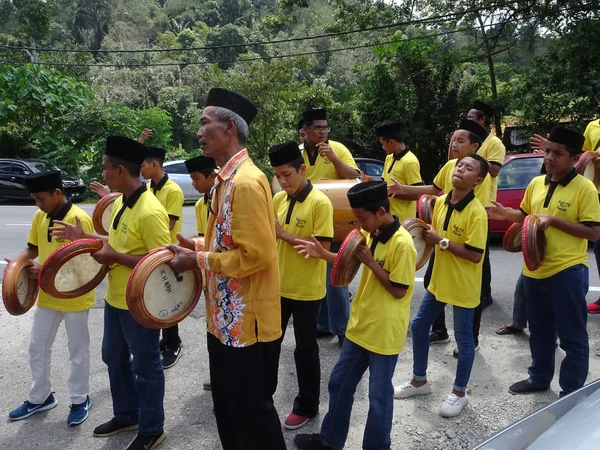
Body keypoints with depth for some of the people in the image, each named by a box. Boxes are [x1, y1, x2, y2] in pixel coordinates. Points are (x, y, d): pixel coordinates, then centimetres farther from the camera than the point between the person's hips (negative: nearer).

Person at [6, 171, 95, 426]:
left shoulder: (79, 219, -20)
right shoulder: (39, 217, 2)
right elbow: (32, 248, 13)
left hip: (74, 297, -7)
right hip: (47, 296, 7)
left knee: (78, 351, 9)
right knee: (37, 347, 17)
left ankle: (80, 400, 26)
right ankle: (40, 398, 36)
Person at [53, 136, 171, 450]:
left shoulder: (150, 212, -26)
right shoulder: (121, 203, 4)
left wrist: (114, 257, -24)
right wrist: (85, 237, 7)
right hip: (115, 299, 10)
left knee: (145, 367, 7)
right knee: (114, 359, 23)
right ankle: (126, 415, 43)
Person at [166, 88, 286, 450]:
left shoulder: (246, 181, -22)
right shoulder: (227, 178, 10)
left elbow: (255, 255, -26)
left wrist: (199, 261, -16)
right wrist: (199, 248, 4)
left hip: (247, 321, -10)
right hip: (226, 317, 10)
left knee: (252, 412, 8)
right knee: (227, 406, 23)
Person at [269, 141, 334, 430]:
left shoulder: (320, 203, -16)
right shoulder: (278, 199, 4)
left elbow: (323, 247, -22)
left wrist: (284, 234, -24)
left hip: (306, 289, -6)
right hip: (278, 284, 6)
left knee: (305, 349, 9)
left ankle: (307, 406, 28)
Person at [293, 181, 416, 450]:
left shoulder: (402, 244, -22)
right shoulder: (371, 234, 3)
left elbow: (399, 291, -20)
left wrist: (370, 262, -23)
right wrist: (323, 254, 2)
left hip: (385, 333, -8)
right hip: (360, 326, 9)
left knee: (379, 395, 9)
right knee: (339, 383, 19)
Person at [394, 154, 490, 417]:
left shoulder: (477, 213, -20)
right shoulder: (441, 201, 1)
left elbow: (475, 255, -24)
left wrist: (442, 241, -24)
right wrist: (426, 236, -6)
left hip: (463, 287, -7)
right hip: (439, 280, 8)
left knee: (463, 338, 8)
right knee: (418, 327, 14)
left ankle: (459, 393, 27)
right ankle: (419, 381, 33)